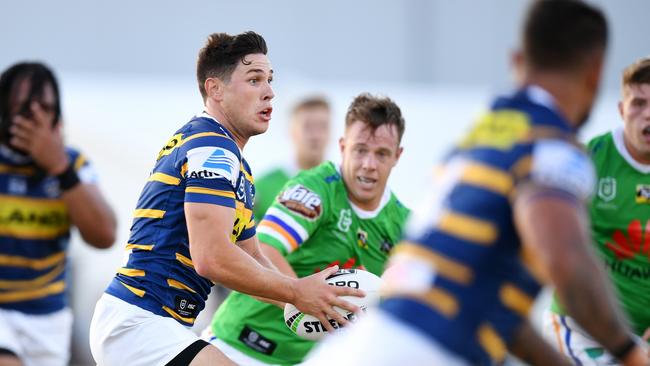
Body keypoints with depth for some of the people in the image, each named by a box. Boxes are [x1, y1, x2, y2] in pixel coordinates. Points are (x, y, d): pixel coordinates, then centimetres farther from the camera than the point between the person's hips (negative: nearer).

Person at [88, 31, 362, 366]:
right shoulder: (213, 148, -13)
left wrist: (305, 294, 6)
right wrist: (296, 292, -14)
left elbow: (251, 259, 22)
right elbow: (211, 257, -23)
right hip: (139, 323, -11)